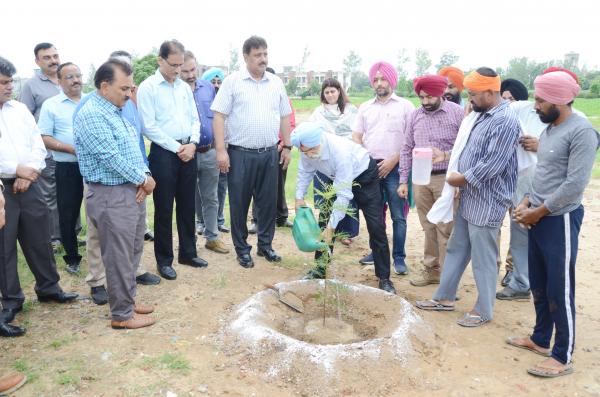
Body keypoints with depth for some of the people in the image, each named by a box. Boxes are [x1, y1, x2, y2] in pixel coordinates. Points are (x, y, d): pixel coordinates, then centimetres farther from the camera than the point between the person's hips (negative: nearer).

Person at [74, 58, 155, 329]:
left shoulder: (116, 111, 14)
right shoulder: (91, 115, -16)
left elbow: (134, 149, 15)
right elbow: (111, 158, -21)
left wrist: (144, 177, -2)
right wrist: (144, 179, -10)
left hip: (133, 192, 10)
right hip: (111, 196, -10)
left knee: (132, 253, 18)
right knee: (118, 257, 1)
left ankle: (127, 300, 33)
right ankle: (122, 314, 13)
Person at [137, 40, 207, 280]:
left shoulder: (184, 87, 12)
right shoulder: (147, 87, -6)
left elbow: (195, 119, 13)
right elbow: (149, 127, -12)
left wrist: (193, 143, -5)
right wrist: (177, 148, -12)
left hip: (188, 151, 6)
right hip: (164, 153, -5)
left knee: (187, 206, 13)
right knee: (164, 209, 3)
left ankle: (188, 252, 26)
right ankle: (164, 260, 15)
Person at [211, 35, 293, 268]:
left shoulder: (276, 83, 10)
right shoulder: (232, 81, -3)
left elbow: (284, 117, 15)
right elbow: (219, 116, -6)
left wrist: (287, 147, 11)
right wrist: (221, 150, -12)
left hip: (269, 153, 4)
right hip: (240, 153, -3)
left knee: (268, 202, 10)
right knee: (239, 203, 5)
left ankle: (265, 245, 26)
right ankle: (242, 249, 19)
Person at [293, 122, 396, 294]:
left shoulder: (340, 151, -41)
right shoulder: (308, 148, -23)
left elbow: (344, 194, -38)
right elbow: (305, 171, 0)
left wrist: (331, 227, -36)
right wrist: (299, 197, -6)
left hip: (364, 175, -6)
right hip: (338, 178, 6)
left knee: (376, 227, -8)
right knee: (324, 220, -1)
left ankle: (384, 278, 3)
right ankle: (319, 270, 13)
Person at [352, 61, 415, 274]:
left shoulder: (405, 106, 1)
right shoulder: (365, 108, 13)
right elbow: (356, 138, 12)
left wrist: (393, 160, -12)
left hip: (395, 168, -4)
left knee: (398, 216, -2)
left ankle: (399, 257, 6)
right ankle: (377, 252, 23)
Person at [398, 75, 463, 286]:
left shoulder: (456, 112, -6)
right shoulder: (415, 115, 8)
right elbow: (407, 149, 11)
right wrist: (403, 181, 9)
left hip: (446, 178, -4)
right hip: (420, 179, 4)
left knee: (445, 229, -1)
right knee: (429, 227, 12)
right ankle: (431, 270, 24)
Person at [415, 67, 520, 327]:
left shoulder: (505, 121, -19)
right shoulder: (480, 114, 11)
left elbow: (492, 164, -24)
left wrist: (462, 178, -13)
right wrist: (457, 173, 4)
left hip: (487, 201, -9)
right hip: (468, 196, 9)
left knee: (483, 257, 3)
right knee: (456, 248, 17)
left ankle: (484, 310, 19)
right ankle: (445, 297, 31)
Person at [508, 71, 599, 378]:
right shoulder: (549, 129, 12)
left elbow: (575, 184, -21)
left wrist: (538, 212, -13)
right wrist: (527, 203, 4)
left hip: (560, 220, -8)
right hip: (538, 219, 8)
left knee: (560, 290, 1)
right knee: (538, 285, 17)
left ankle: (563, 357, 15)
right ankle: (540, 339, 34)